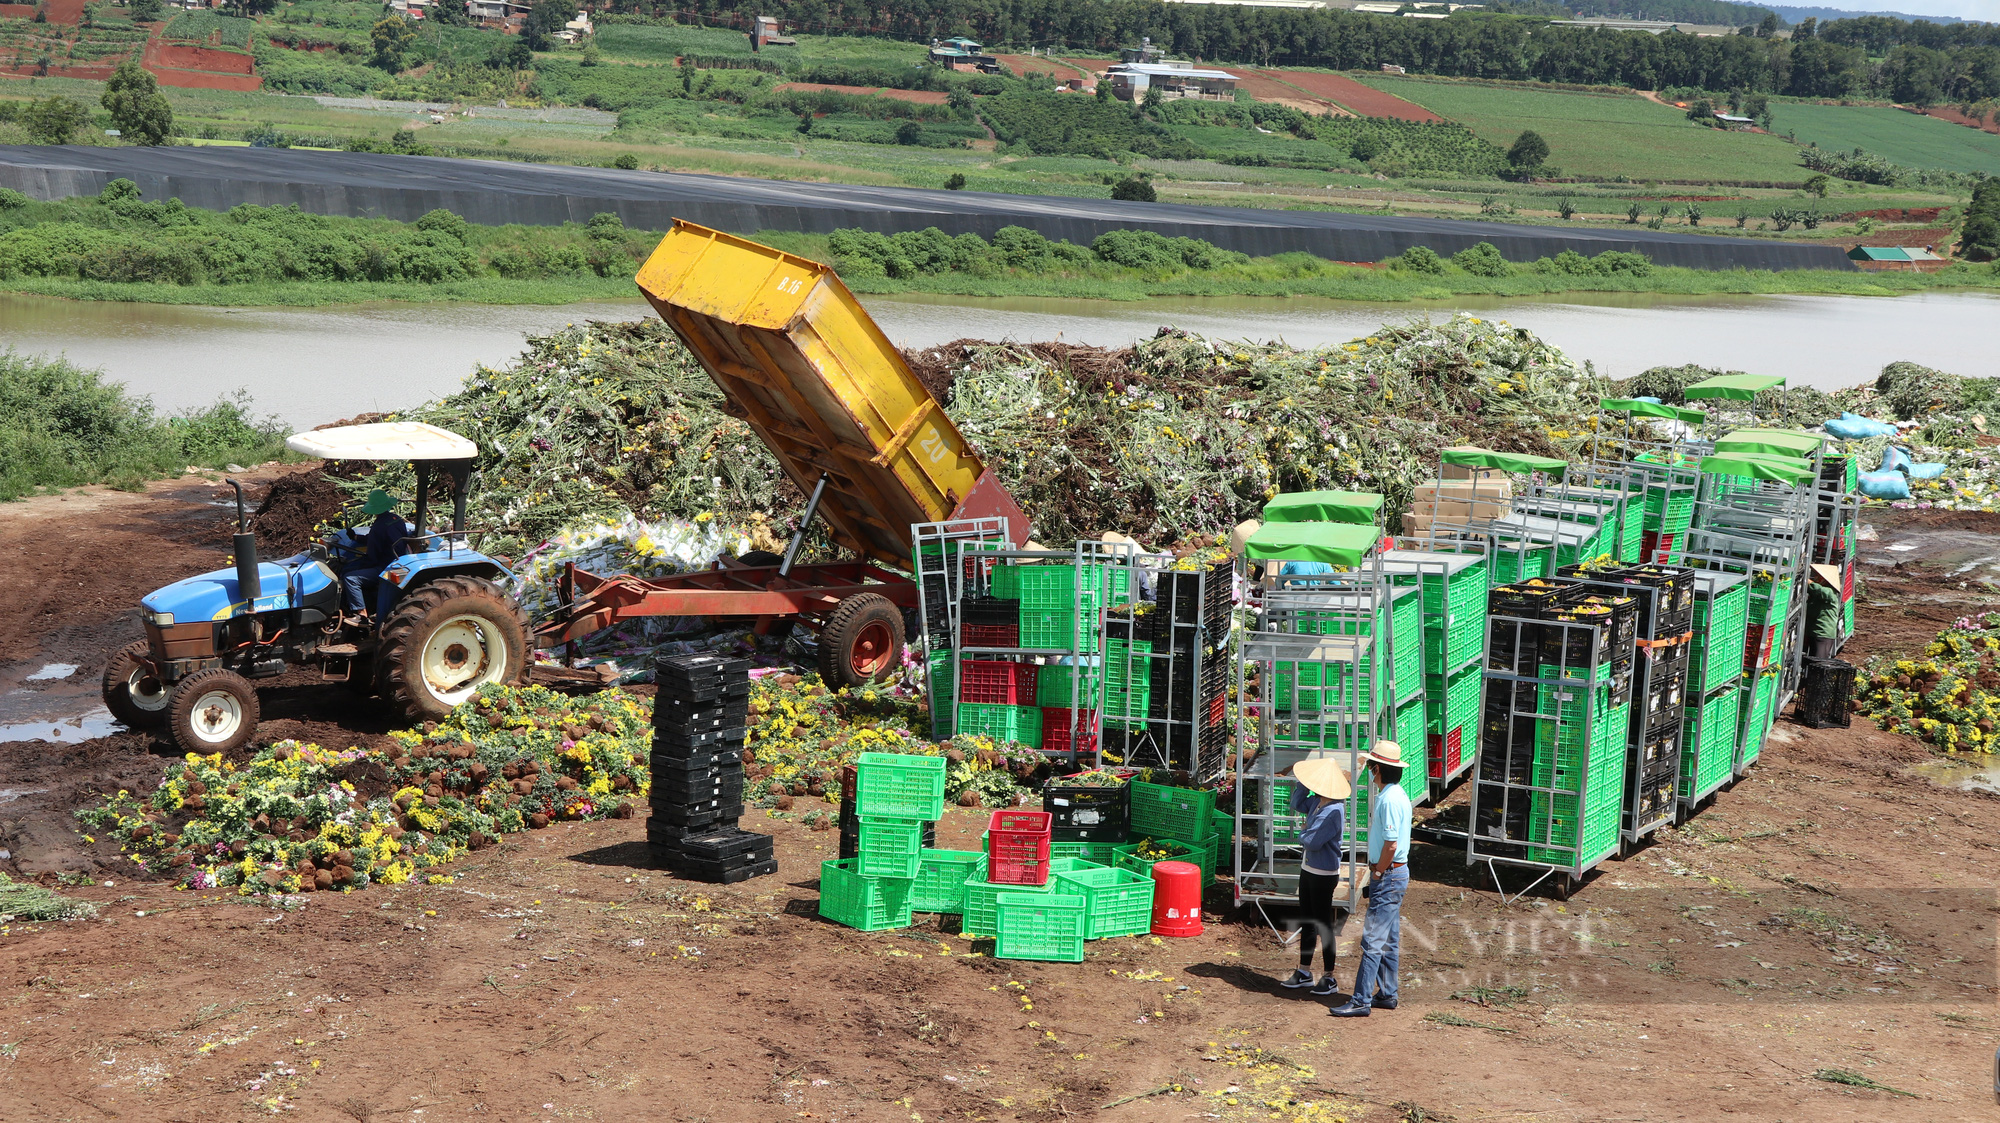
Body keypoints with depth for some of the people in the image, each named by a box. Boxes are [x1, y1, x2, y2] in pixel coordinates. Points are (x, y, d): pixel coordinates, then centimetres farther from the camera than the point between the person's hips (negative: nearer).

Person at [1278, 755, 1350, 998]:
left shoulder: (1333, 811, -26)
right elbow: (1297, 804, 21)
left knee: (1323, 925, 1)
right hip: (1308, 869, 10)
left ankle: (1329, 978, 13)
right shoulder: (1317, 802, 1)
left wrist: (1301, 834, -5)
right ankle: (1304, 972, 30)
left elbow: (1312, 842, -27)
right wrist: (1302, 782, 5)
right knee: (1306, 922, 18)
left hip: (1324, 875, -9)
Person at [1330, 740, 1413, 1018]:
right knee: (1389, 940, 15)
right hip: (1396, 873, 11)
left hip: (1388, 875, -11)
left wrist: (1377, 874, -12)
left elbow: (1391, 844, -23)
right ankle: (1387, 995, 21)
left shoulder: (1390, 799, -20)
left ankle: (1361, 1001, -10)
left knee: (1373, 940, -10)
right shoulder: (1397, 794, 13)